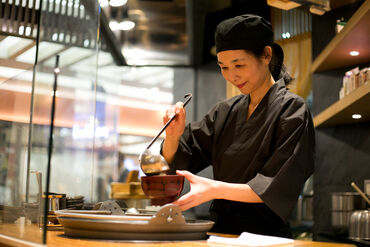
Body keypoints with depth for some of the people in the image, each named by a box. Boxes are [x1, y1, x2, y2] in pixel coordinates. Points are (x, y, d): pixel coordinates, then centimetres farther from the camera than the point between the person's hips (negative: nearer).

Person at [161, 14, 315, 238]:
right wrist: (173, 136, -10)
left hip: (265, 235, -5)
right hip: (221, 231, 5)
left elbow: (276, 189, -13)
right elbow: (176, 162, 10)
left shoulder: (291, 110, -5)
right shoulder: (225, 112, 11)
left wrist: (215, 190, -24)